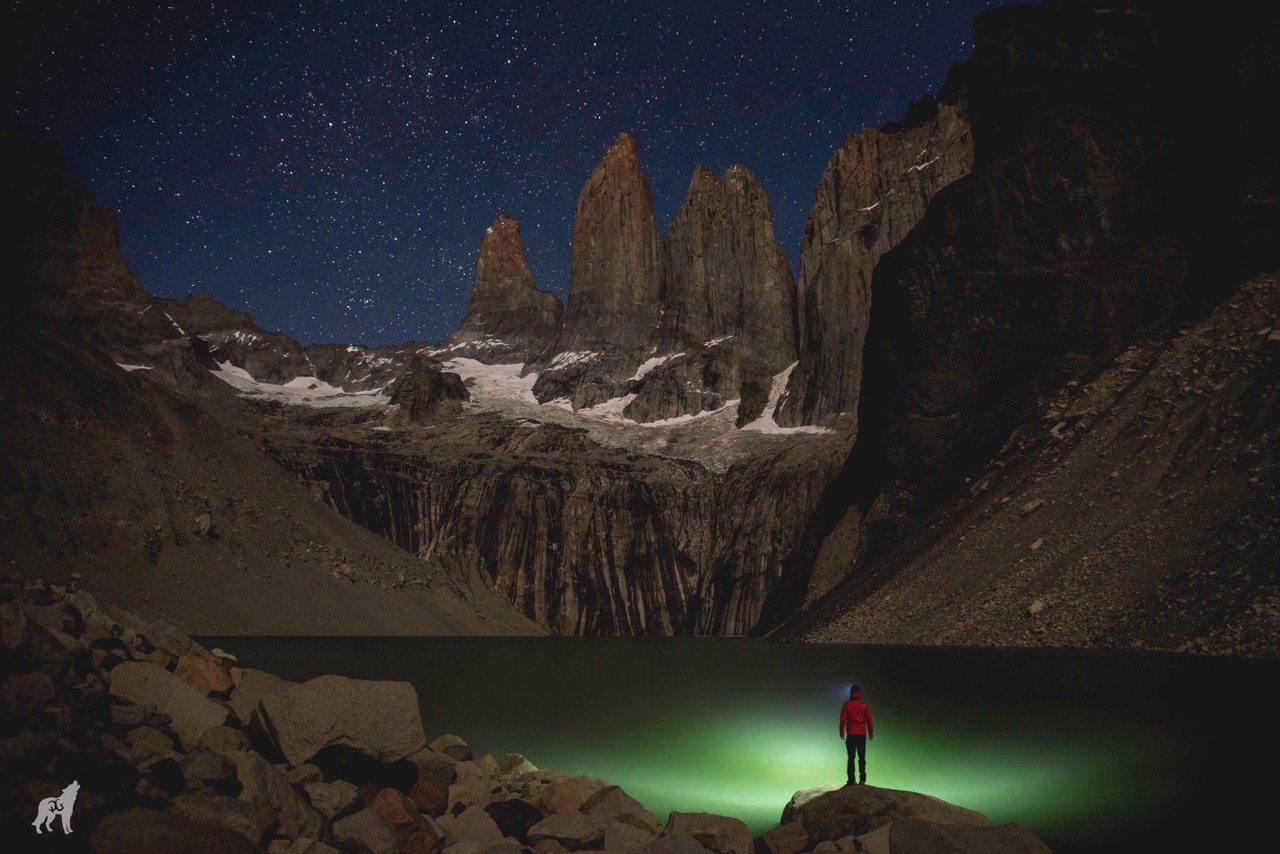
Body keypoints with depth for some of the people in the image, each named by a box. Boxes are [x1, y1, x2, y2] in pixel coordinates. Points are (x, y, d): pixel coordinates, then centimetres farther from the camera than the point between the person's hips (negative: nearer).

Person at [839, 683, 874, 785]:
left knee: (851, 757, 2)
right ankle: (862, 778, 4)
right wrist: (871, 732, 8)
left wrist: (842, 732, 5)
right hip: (862, 734, 1)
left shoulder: (847, 704, -1)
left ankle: (851, 779, -4)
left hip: (851, 734, -1)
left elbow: (843, 719, -2)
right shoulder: (864, 704, 0)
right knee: (862, 757, 8)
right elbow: (869, 719, 0)